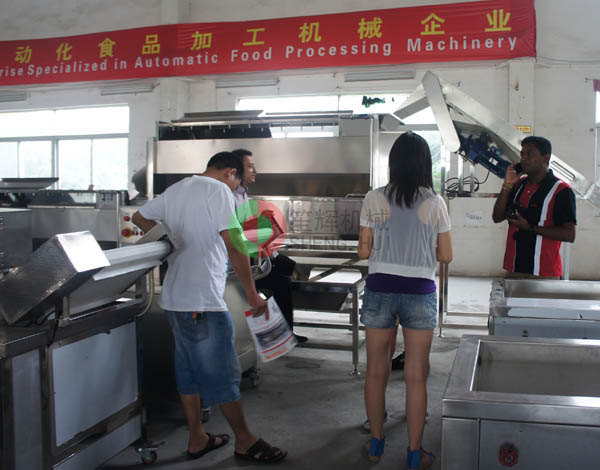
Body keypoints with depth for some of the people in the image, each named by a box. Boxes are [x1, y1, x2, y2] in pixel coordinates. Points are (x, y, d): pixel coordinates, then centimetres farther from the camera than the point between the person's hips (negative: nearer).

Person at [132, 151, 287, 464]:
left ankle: (197, 439, 25)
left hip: (174, 298, 9)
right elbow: (234, 247, -17)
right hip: (203, 301, -9)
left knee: (189, 369, 15)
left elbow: (139, 218, 27)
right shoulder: (219, 190, -10)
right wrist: (253, 294, -13)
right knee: (223, 373, 1)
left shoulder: (176, 189, 15)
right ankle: (244, 441, 13)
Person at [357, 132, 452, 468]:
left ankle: (376, 443, 28)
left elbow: (364, 251, 0)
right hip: (419, 293, -1)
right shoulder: (434, 203, -4)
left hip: (380, 291, 1)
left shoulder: (374, 200, -3)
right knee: (416, 376, 9)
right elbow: (446, 255, 1)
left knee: (376, 371, 14)